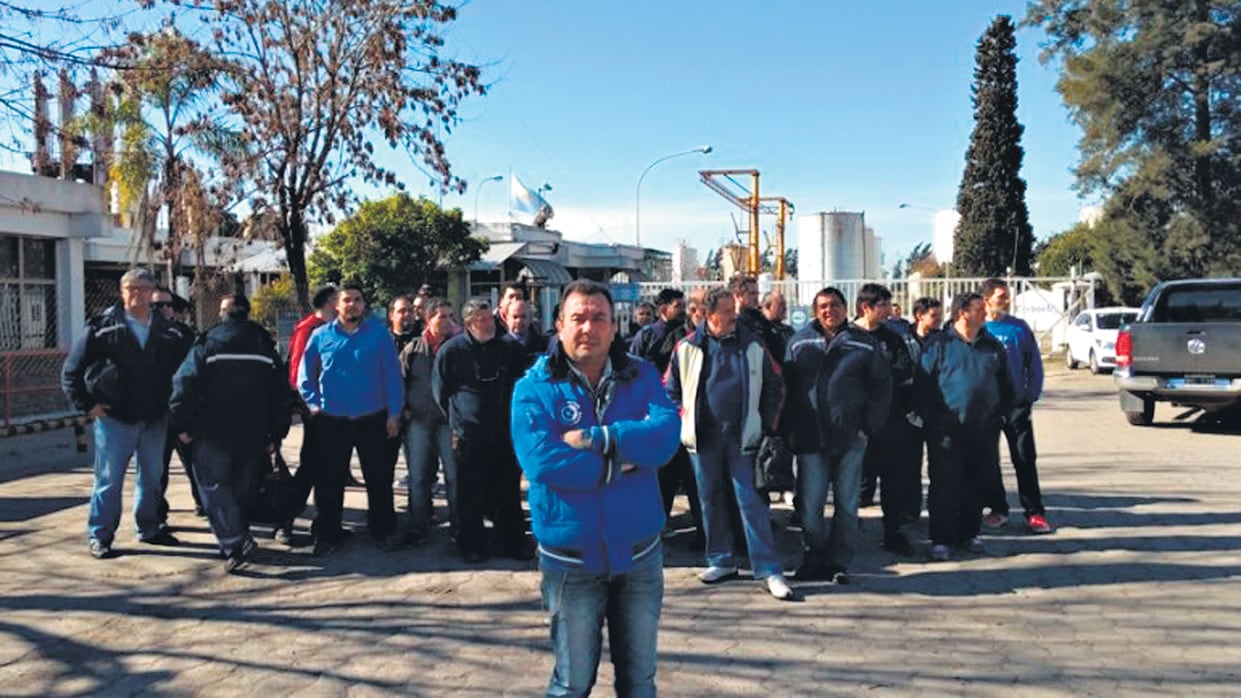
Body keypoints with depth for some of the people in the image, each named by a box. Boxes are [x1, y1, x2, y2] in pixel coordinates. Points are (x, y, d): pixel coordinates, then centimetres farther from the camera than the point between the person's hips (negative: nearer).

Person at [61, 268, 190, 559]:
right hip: (114, 418, -4)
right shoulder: (102, 328, -4)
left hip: (155, 419, 4)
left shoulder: (167, 331, 5)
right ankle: (99, 535, 11)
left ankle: (149, 528, 27)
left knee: (152, 476, 13)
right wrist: (88, 404, -6)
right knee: (109, 478, 0)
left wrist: (171, 404, 8)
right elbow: (71, 371, -1)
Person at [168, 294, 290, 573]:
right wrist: (275, 435, 12)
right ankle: (238, 537, 22)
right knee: (244, 488, 14)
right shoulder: (265, 346, 9)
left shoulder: (207, 343, -3)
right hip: (253, 435, 4)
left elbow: (185, 383, -11)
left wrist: (181, 425, -5)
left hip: (213, 434, -4)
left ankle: (234, 544, -17)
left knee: (215, 487, -3)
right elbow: (280, 394, 9)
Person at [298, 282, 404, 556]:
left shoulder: (379, 333, -3)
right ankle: (327, 533, 22)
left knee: (379, 478, 8)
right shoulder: (321, 336, 1)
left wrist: (394, 412, -5)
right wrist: (313, 403, -1)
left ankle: (384, 529, 22)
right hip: (332, 421, 1)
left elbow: (392, 374, -3)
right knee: (330, 481, 9)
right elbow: (305, 373, 10)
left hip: (373, 420, -1)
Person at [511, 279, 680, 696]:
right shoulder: (534, 388, -7)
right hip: (570, 559, -2)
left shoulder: (641, 376, 1)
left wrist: (593, 439, -22)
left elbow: (666, 434, -17)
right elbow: (541, 461, -23)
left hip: (639, 553, 3)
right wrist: (624, 461, -16)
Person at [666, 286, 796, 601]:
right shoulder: (687, 348, 1)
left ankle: (769, 569, -1)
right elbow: (671, 389, 11)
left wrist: (768, 425, 4)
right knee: (711, 501, 10)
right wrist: (684, 421, 3)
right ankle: (721, 561, 25)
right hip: (704, 439, 1)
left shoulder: (753, 346, 3)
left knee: (752, 501, -4)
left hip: (742, 437, -1)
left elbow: (774, 385, 10)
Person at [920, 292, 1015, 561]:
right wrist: (931, 418, -6)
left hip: (984, 430, 5)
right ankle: (941, 539, 4)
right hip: (947, 430, -4)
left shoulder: (993, 346, 12)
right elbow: (923, 383, -1)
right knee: (945, 486, -3)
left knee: (978, 485, 9)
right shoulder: (939, 344, -1)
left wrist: (1001, 413, 11)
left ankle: (969, 534, 24)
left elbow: (1006, 385, 20)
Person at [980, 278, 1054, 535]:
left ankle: (1035, 513, 5)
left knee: (1025, 459, -1)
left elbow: (1034, 363, 6)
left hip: (1017, 403, 0)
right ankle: (998, 509, 21)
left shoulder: (1019, 327, 3)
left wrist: (1032, 395, -1)